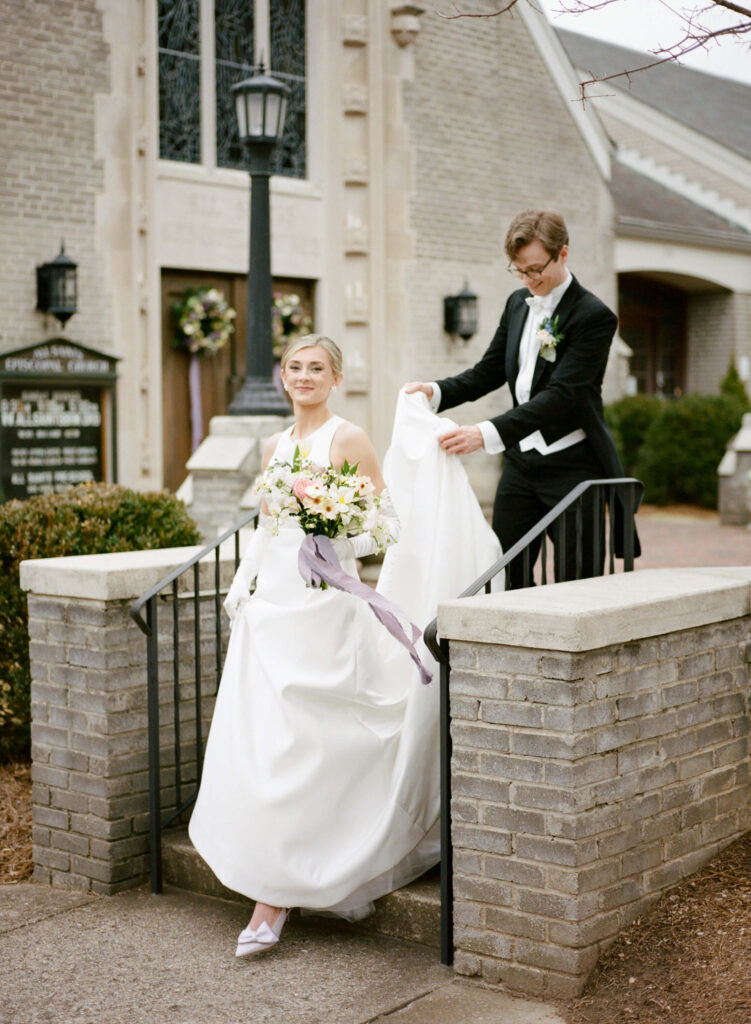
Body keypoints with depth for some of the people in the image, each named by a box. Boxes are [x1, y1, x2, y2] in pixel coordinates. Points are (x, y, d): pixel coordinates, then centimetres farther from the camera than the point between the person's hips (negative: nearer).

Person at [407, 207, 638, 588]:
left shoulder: (594, 317, -14)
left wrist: (488, 433, -32)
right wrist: (436, 392, -5)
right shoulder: (518, 303, 10)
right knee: (503, 578, 4)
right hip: (521, 460, 6)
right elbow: (490, 371, 15)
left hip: (573, 469, -6)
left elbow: (560, 395, -23)